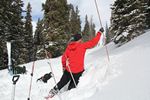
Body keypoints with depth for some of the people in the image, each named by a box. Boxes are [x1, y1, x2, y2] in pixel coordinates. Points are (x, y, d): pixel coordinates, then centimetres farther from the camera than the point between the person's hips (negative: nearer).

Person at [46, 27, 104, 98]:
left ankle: (52, 92, 21)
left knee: (62, 82, 20)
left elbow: (64, 58, 2)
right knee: (72, 85, 16)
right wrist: (100, 33, 1)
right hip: (78, 71, -3)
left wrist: (64, 66, 20)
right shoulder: (82, 46, -10)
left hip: (68, 69, 4)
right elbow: (93, 42, -9)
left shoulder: (69, 47, 0)